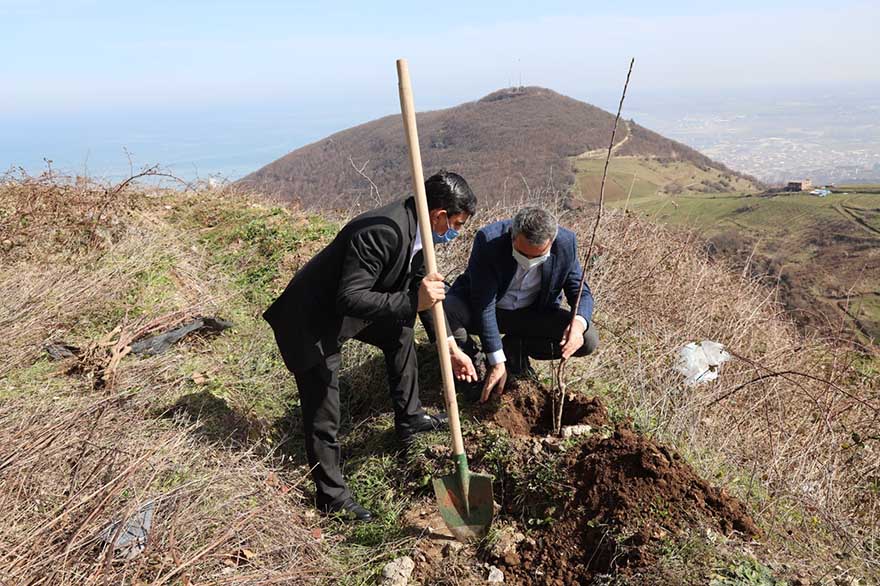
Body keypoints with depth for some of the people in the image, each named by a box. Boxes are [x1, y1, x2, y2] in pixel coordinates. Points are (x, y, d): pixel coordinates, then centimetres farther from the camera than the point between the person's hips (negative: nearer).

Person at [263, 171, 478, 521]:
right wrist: (412, 302, -41)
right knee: (323, 417, -2)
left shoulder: (415, 229, -2)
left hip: (344, 310, 10)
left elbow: (425, 291, 9)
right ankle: (332, 496, 18)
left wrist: (451, 348, 11)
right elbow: (349, 298, -34)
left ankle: (408, 418, 39)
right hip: (310, 324, -9)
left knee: (400, 332, 24)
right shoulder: (383, 232, -32)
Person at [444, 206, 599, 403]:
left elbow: (581, 291, -8)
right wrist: (497, 362, -27)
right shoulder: (488, 240, -29)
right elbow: (484, 304, -28)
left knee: (588, 340, -18)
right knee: (444, 311, -35)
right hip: (481, 307, -3)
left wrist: (579, 322, -32)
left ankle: (515, 348, 5)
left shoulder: (566, 243, -19)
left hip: (533, 312, 3)